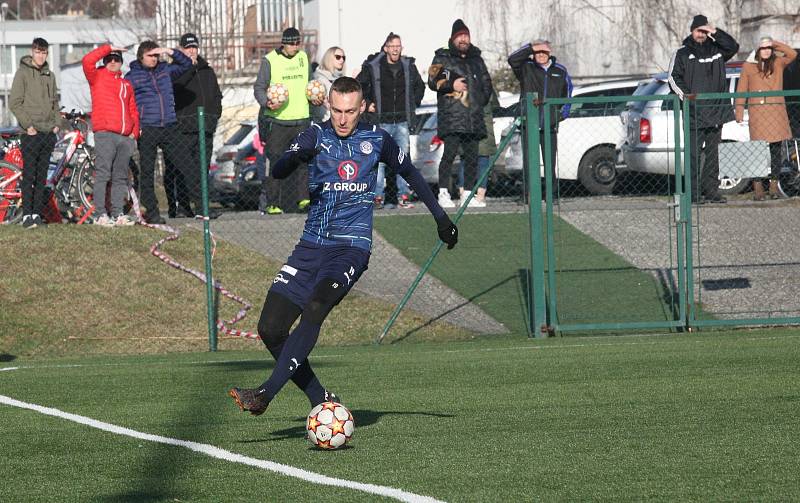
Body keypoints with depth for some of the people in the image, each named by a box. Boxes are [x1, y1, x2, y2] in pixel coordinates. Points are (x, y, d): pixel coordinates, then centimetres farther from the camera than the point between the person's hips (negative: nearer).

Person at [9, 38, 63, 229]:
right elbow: (14, 102, -7)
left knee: (42, 176, 7)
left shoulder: (49, 75, 15)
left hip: (49, 132, 6)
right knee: (29, 175, -8)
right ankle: (27, 215, -8)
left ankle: (37, 213, 11)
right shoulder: (23, 73, -3)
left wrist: (57, 123, 6)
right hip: (31, 133, -6)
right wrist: (28, 124, -13)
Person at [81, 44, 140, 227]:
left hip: (125, 137, 6)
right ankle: (100, 215, -10)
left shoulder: (126, 84, 22)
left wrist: (135, 132, 11)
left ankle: (118, 214, 12)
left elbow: (133, 111, 23)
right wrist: (108, 48, -5)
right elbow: (87, 61, -12)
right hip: (105, 134, -6)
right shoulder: (97, 77, 7)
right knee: (102, 175, -9)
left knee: (121, 177, 8)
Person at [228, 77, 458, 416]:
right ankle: (321, 401, 5)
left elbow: (411, 174, 23)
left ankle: (267, 392, -36)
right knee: (270, 329, -7)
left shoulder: (376, 140, 6)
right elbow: (278, 170, -11)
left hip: (351, 245, -3)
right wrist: (292, 160, -34)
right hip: (311, 245, 3)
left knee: (314, 309, -30)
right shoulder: (316, 136, 4)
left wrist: (441, 217, 26)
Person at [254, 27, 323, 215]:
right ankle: (270, 203, 2)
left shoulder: (303, 58, 12)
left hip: (301, 118, 4)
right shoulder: (270, 60, -3)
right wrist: (266, 102, -21)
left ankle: (303, 198, -6)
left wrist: (315, 98, 5)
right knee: (276, 162, -3)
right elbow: (259, 87, -2)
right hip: (277, 120, -4)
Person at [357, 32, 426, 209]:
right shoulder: (372, 67, -3)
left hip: (402, 121, 3)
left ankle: (403, 196, 8)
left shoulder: (409, 67, 7)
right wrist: (367, 104, 1)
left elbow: (420, 86, 25)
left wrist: (414, 103, 16)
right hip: (381, 122, -3)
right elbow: (358, 86, 7)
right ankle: (378, 196, -5)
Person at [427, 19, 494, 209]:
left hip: (474, 117, 5)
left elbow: (486, 83, 28)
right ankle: (444, 193, -12)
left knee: (472, 156, 4)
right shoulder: (443, 58, 6)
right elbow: (433, 81, -2)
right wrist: (451, 85, -16)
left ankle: (467, 193, 11)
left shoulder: (476, 59, 21)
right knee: (450, 152, -14)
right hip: (451, 115, -5)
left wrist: (481, 100, 14)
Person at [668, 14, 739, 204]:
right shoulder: (682, 54, 6)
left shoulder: (716, 50, 15)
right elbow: (674, 77, 1)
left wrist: (715, 32, -5)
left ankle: (711, 191, 10)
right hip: (694, 114, -4)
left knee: (712, 154, 6)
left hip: (716, 112, 4)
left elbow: (733, 47, 2)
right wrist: (684, 94, -15)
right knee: (694, 154, -7)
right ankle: (694, 192, -8)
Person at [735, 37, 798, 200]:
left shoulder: (778, 63, 11)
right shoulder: (748, 66, 7)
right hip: (757, 112, -2)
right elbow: (741, 90, 5)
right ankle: (758, 189, -5)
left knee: (776, 149, 3)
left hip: (777, 112, 2)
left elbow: (792, 54, -5)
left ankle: (774, 187, 8)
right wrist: (739, 113, -2)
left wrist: (775, 44, 1)